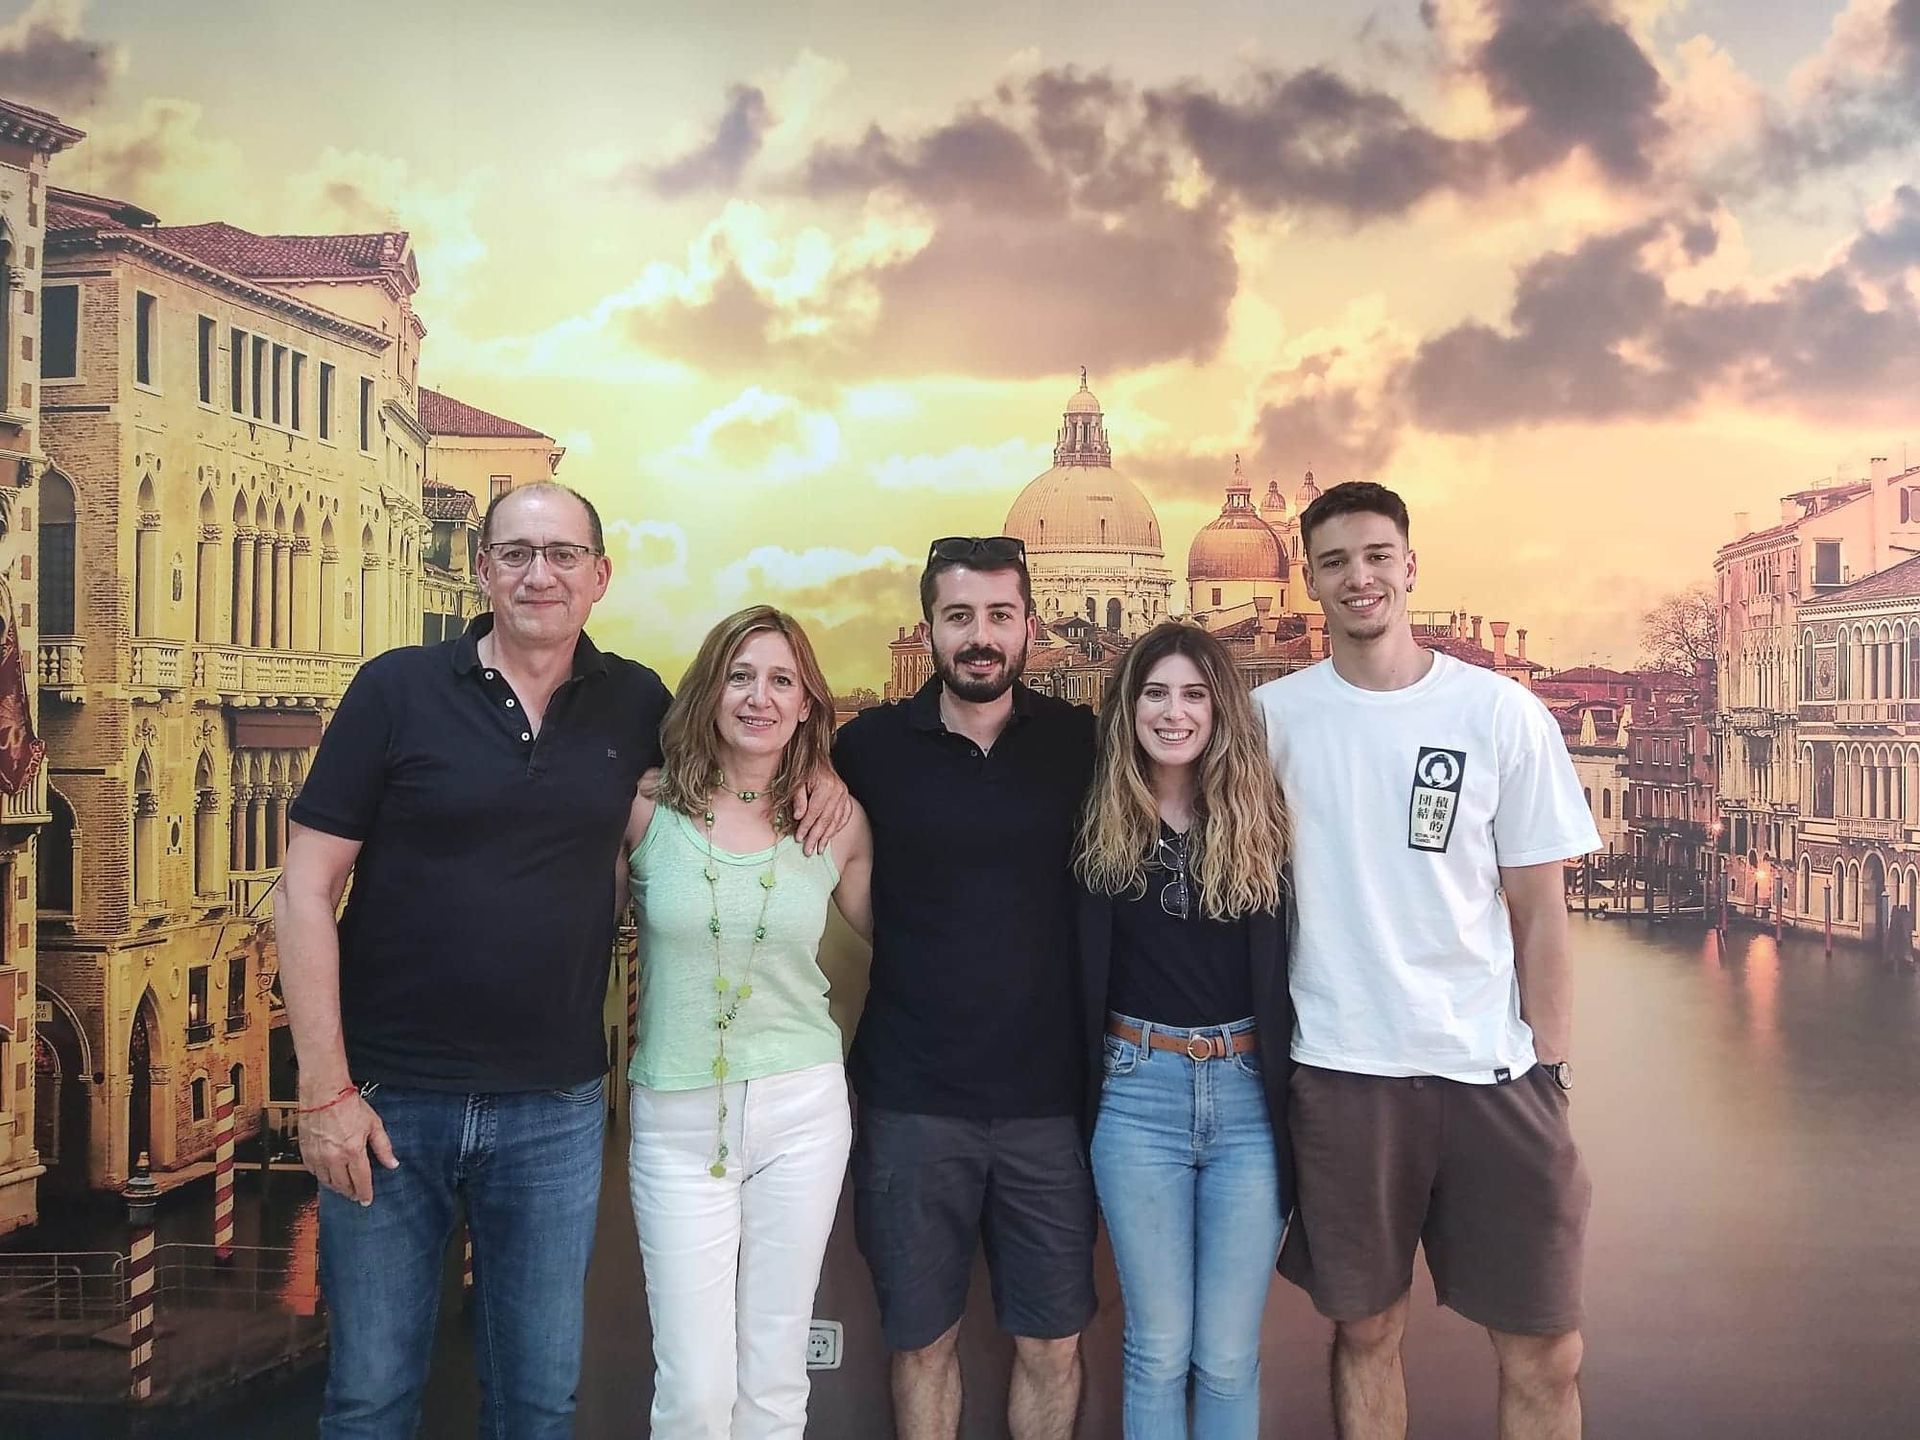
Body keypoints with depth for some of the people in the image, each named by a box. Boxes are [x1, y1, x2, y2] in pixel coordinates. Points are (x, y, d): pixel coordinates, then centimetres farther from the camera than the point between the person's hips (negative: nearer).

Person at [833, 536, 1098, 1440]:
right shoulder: (870, 745, -2)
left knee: (1052, 1344, 13)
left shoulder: (1079, 742, -1)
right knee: (922, 1340, 14)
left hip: (1048, 1100, 1)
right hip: (910, 1103, 0)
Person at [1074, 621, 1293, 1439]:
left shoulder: (1262, 819, 1)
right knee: (1158, 1347, 10)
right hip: (1138, 1094, 0)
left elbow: (1288, 966, 2)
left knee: (1229, 1355, 9)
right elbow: (1079, 972, 3)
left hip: (1248, 1095, 0)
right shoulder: (1099, 827, 0)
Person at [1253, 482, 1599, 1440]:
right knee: (1365, 1331, 13)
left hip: (1492, 1070, 0)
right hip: (1338, 1071, 0)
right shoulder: (1271, 716, 0)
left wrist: (1551, 1072, 0)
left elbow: (1538, 907, 2)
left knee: (1545, 1354, 6)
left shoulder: (1503, 712, 0)